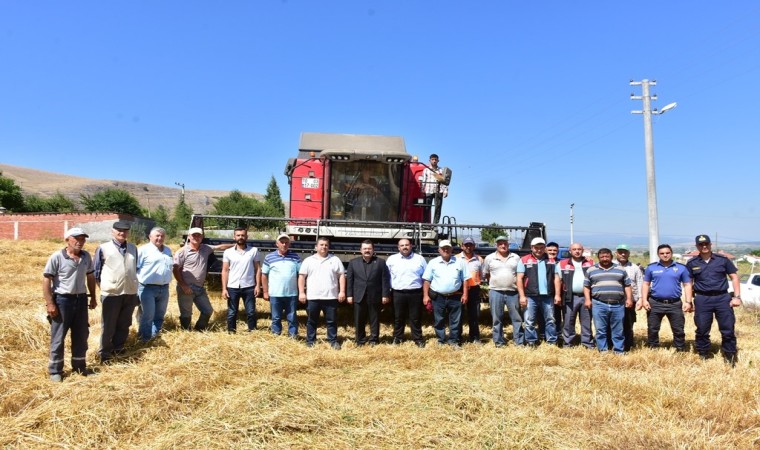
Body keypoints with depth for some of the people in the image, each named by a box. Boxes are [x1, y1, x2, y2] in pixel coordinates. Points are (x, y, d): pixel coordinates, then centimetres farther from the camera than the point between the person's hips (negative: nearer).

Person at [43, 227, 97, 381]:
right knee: (58, 337, 4)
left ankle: (79, 366, 27)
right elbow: (46, 280, -11)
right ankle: (55, 370, 17)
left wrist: (93, 297, 15)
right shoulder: (57, 257, -11)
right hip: (62, 300, -5)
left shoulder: (86, 256, 5)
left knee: (81, 335, 13)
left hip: (81, 299, 5)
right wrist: (50, 303, -15)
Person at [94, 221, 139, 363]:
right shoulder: (103, 248, -2)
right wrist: (104, 285, 5)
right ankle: (105, 354, 17)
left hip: (130, 293, 4)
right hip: (111, 293, -4)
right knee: (108, 326, 5)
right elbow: (96, 271, 4)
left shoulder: (133, 248, 10)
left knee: (124, 325, 13)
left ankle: (118, 350, 27)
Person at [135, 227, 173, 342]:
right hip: (147, 288, -6)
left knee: (159, 315, 13)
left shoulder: (168, 250, 15)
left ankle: (153, 337, 26)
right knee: (148, 316, -4)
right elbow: (135, 268, -7)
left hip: (164, 288, 7)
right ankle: (145, 340, 9)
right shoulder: (143, 250, -5)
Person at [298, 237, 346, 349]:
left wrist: (342, 291, -4)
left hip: (330, 297, 0)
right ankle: (310, 341, 19)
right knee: (311, 321, 8)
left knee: (332, 321, 5)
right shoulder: (308, 260, 6)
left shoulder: (335, 260, 7)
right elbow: (302, 277, 4)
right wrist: (301, 293, -4)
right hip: (313, 297, 0)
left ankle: (333, 341, 16)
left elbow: (341, 276, 4)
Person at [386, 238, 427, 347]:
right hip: (398, 293, 1)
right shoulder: (391, 259, 4)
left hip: (415, 293, 0)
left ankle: (418, 339, 17)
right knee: (398, 317, 9)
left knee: (416, 318, 6)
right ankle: (397, 337, 24)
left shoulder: (420, 259, 4)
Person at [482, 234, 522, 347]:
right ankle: (499, 341, 16)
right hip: (495, 292, -1)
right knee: (497, 319, 6)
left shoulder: (516, 257, 6)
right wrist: (494, 284, 8)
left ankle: (520, 341, 13)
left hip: (513, 292, 1)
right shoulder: (489, 258, 3)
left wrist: (519, 286, 4)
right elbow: (485, 275, 11)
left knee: (517, 318, 4)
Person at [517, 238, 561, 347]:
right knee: (529, 321, 3)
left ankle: (552, 342, 19)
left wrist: (557, 294, 1)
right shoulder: (524, 260, 1)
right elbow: (519, 279, -3)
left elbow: (556, 278, 9)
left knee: (550, 320, 9)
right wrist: (522, 296, -9)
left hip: (548, 296, 2)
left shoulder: (551, 261, 11)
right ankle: (531, 342, 14)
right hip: (530, 296, -2)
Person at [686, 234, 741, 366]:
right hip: (702, 299, 0)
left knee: (728, 329, 2)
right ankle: (703, 355, 20)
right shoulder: (692, 263, 4)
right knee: (702, 330, 6)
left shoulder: (723, 260, 4)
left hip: (723, 297, 0)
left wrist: (736, 296, -3)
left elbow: (734, 277, 6)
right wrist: (689, 301, 5)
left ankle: (729, 356, 17)